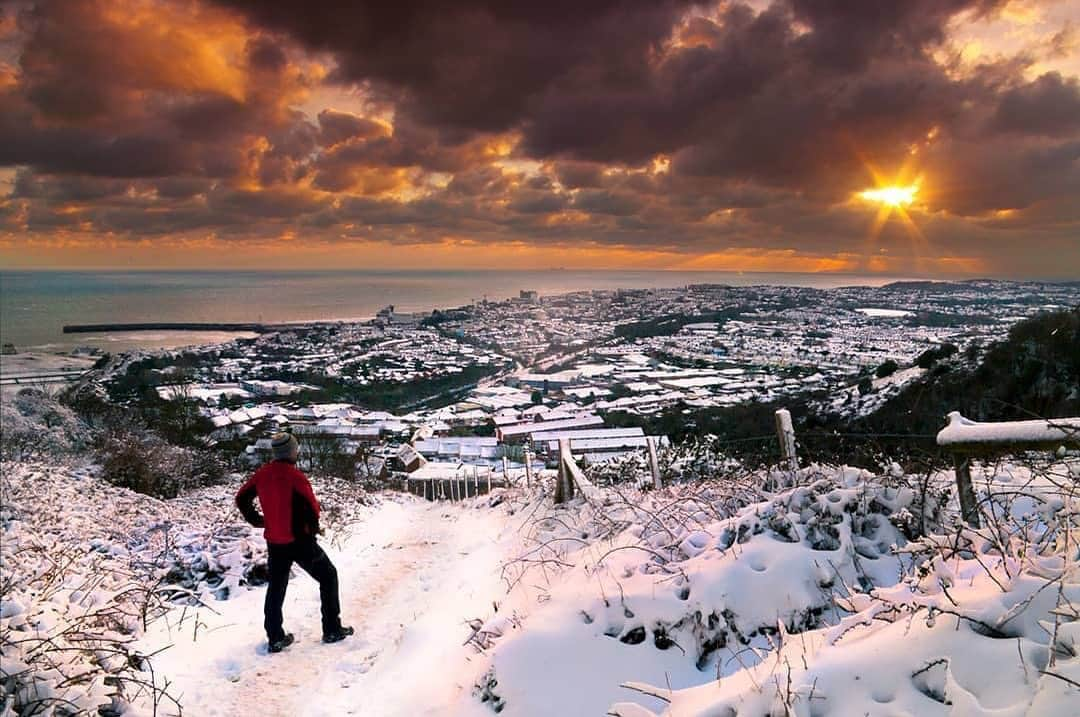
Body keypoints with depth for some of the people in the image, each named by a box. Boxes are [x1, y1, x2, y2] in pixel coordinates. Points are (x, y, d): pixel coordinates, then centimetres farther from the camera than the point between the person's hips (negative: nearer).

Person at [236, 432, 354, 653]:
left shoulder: (262, 474, 0)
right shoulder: (295, 476, -20)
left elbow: (242, 499, 10)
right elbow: (312, 507, -23)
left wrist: (258, 521, 17)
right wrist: (314, 527, -3)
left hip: (274, 542, 6)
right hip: (300, 541, -5)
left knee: (276, 588, 19)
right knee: (328, 576, 12)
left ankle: (275, 638, 20)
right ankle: (332, 630, 14)